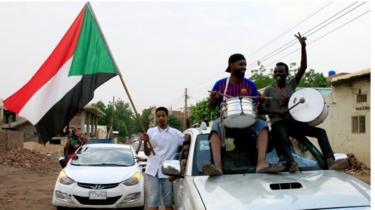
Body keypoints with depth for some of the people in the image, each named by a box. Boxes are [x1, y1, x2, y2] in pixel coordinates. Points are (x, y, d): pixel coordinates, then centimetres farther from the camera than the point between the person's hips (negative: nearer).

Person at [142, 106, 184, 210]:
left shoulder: (176, 133, 0)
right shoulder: (151, 131, 4)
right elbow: (147, 153, 7)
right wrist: (145, 142, -10)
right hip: (153, 170, 1)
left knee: (169, 201, 9)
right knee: (152, 201, 2)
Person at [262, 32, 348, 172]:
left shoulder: (292, 85, 15)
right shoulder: (269, 90, 10)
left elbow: (303, 67, 4)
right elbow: (263, 108, 4)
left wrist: (303, 47, -7)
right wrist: (277, 111, -15)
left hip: (293, 121, 4)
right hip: (277, 122, -4)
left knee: (320, 132, -13)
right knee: (283, 139, -37)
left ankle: (330, 162, -25)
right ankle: (291, 164, -52)